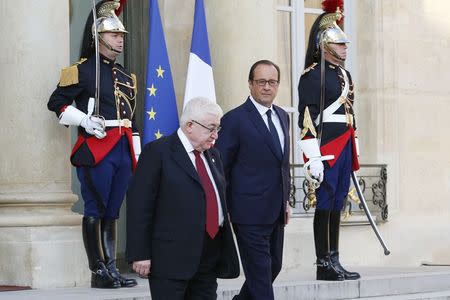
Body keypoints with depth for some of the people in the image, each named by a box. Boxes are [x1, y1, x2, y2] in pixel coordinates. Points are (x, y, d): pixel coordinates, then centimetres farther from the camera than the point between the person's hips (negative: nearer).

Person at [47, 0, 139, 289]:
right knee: (95, 211, -3)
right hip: (96, 149, -7)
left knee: (112, 212, 10)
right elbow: (57, 102, -4)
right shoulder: (82, 70, -3)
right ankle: (99, 272, 1)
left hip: (123, 150, 7)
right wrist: (85, 120, -16)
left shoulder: (126, 76, 18)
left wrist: (137, 156, 17)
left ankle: (112, 269, 13)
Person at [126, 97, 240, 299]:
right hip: (171, 258, -7)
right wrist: (140, 254, -14)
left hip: (210, 258, 7)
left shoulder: (212, 155, 17)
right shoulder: (157, 152, -5)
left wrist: (225, 252, 18)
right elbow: (139, 206, -9)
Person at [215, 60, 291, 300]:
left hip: (276, 211, 7)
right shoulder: (235, 119, -10)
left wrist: (285, 200, 17)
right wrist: (225, 209, -8)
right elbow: (221, 169, -8)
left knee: (274, 266, 15)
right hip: (250, 212, -7)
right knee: (260, 272, -3)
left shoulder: (282, 116, 12)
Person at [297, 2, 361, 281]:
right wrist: (314, 158, -19)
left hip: (344, 150, 8)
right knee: (324, 205, -4)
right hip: (326, 150, -8)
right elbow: (307, 118, -15)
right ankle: (324, 265, 1)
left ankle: (334, 262, 16)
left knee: (337, 205, 10)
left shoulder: (345, 75, 17)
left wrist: (354, 153, 21)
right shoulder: (312, 75, -10)